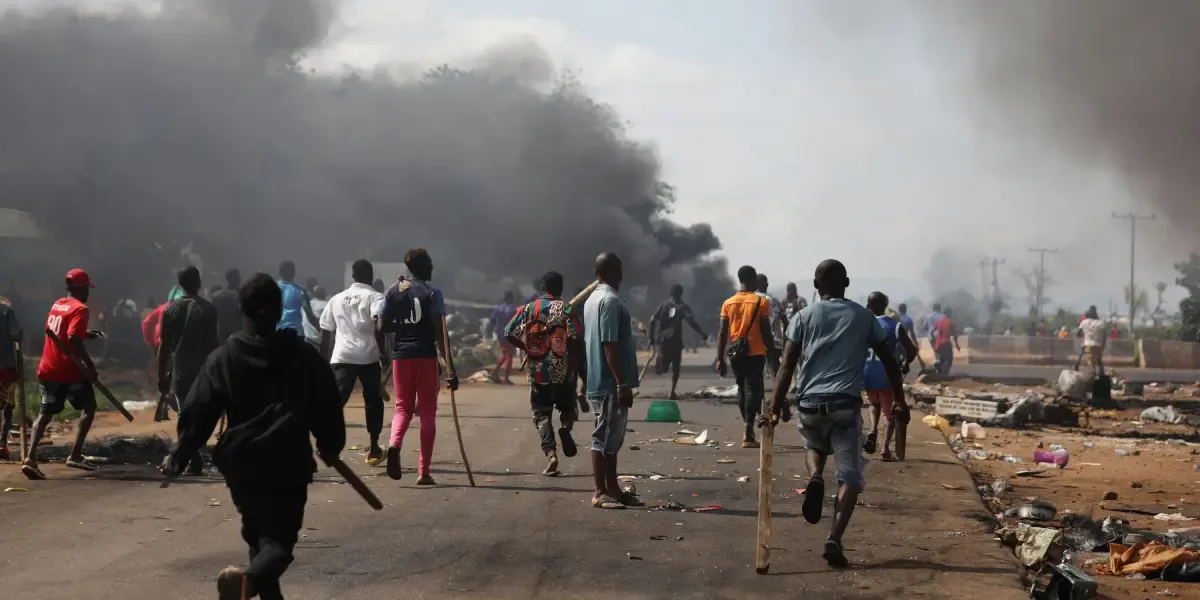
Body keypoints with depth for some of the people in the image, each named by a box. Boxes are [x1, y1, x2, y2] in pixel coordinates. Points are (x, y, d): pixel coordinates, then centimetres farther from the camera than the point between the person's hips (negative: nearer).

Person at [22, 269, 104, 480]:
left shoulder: (57, 305, 13)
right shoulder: (80, 308, -12)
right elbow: (73, 339, -24)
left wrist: (87, 333, 24)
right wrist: (89, 364, -21)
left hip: (48, 369, 7)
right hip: (70, 370, -7)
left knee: (45, 412, 7)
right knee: (89, 407, 11)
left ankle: (31, 458, -12)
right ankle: (75, 455, 2)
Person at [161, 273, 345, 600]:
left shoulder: (224, 357, 0)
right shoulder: (305, 356, 1)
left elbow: (199, 411, -2)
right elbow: (327, 408, 4)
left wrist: (179, 454, 8)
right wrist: (330, 446, 21)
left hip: (242, 462, 2)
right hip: (289, 463, -2)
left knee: (258, 534, 20)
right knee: (280, 539, -4)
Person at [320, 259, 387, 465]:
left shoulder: (336, 298, 18)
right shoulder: (374, 297, 2)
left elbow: (326, 332, 19)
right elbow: (377, 325, -16)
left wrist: (324, 361, 26)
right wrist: (383, 352, -12)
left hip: (341, 356, 3)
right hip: (368, 357, -3)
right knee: (373, 402, 14)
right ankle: (373, 450, 20)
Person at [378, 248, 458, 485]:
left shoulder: (393, 291, 7)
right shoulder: (432, 292, -4)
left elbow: (382, 327, 4)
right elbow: (439, 332, -11)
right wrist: (450, 368, -12)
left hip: (401, 355, 3)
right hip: (426, 355, -3)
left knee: (403, 407, 15)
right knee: (427, 412, 6)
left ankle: (394, 444, -18)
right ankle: (423, 472, 4)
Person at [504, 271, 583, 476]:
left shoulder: (529, 308, 4)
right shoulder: (567, 308, -4)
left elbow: (509, 333, 0)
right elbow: (576, 337, -15)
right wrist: (575, 362, -3)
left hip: (537, 371, 1)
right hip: (563, 372, -1)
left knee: (542, 415, 7)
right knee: (567, 406, 19)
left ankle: (550, 454, -11)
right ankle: (565, 427, -14)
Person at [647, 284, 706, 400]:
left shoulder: (663, 304, 9)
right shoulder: (683, 307, 0)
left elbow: (652, 321, 3)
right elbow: (692, 321, -14)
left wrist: (652, 337, 10)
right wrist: (702, 334, -7)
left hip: (662, 339, 3)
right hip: (675, 340, -3)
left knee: (661, 369, 16)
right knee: (675, 368, 9)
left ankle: (659, 357, -7)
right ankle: (672, 392, 5)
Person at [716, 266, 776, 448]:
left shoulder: (728, 303, 5)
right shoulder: (761, 302, -5)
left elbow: (722, 333, 2)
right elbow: (766, 331, -7)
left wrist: (720, 359, 4)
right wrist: (772, 352, 1)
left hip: (735, 353, 4)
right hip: (756, 353, -4)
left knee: (742, 390, 18)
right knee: (752, 390, -5)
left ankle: (748, 429, 28)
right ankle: (748, 434, -14)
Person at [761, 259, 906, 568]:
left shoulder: (804, 317, 7)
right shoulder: (863, 316, 9)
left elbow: (787, 366, -2)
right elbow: (889, 361, 12)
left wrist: (774, 411, -5)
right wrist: (899, 399, 25)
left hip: (809, 404, 1)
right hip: (845, 404, -1)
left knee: (815, 445, 32)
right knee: (850, 477, 3)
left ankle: (815, 477, -1)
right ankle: (834, 540, -16)